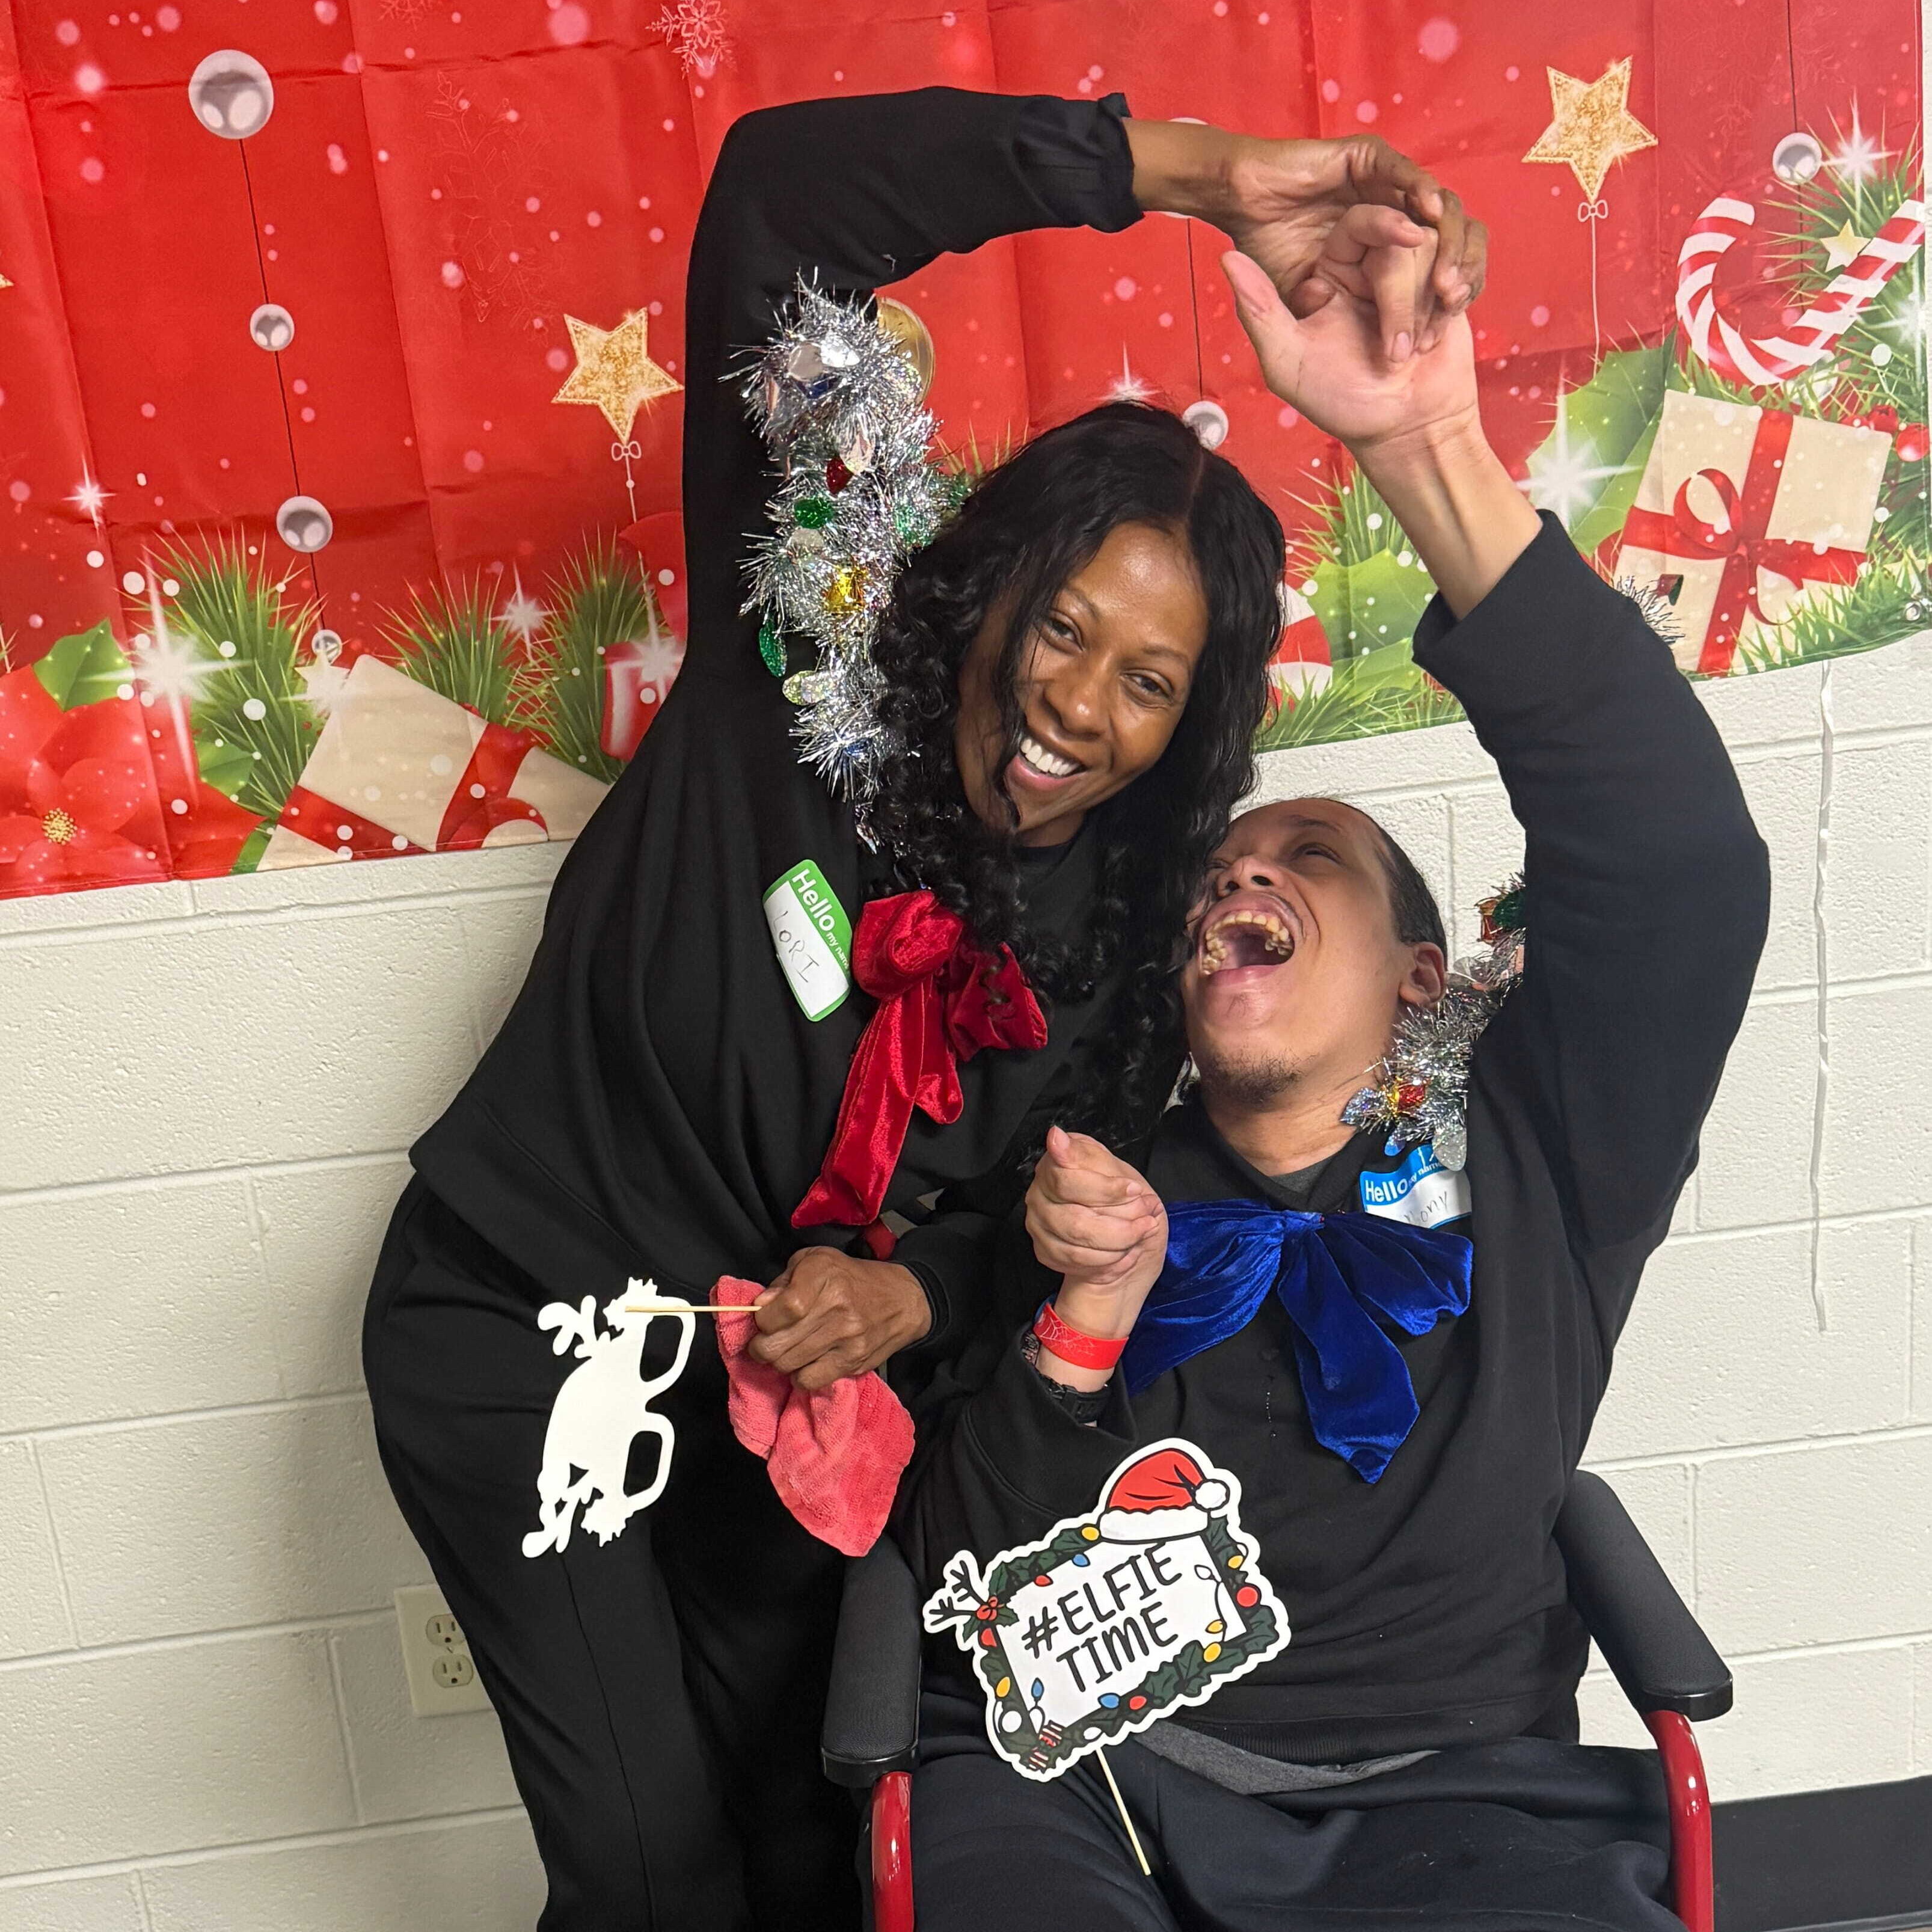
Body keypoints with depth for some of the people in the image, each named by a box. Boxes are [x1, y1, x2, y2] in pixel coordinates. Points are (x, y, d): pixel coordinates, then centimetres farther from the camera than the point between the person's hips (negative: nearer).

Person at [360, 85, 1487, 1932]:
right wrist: (1188, 171, -34)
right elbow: (773, 205, -28)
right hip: (519, 1327, -3)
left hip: (775, 1366, 4)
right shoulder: (800, 670, -19)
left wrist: (903, 1296, -22)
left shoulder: (1127, 920, -8)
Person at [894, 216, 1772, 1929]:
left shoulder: (1531, 1161, 5)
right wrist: (1082, 1318, -15)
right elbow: (963, 1567, 4)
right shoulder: (1104, 1190, 8)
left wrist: (1434, 452, -21)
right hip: (1071, 1769, 1)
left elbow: (1677, 856, -13)